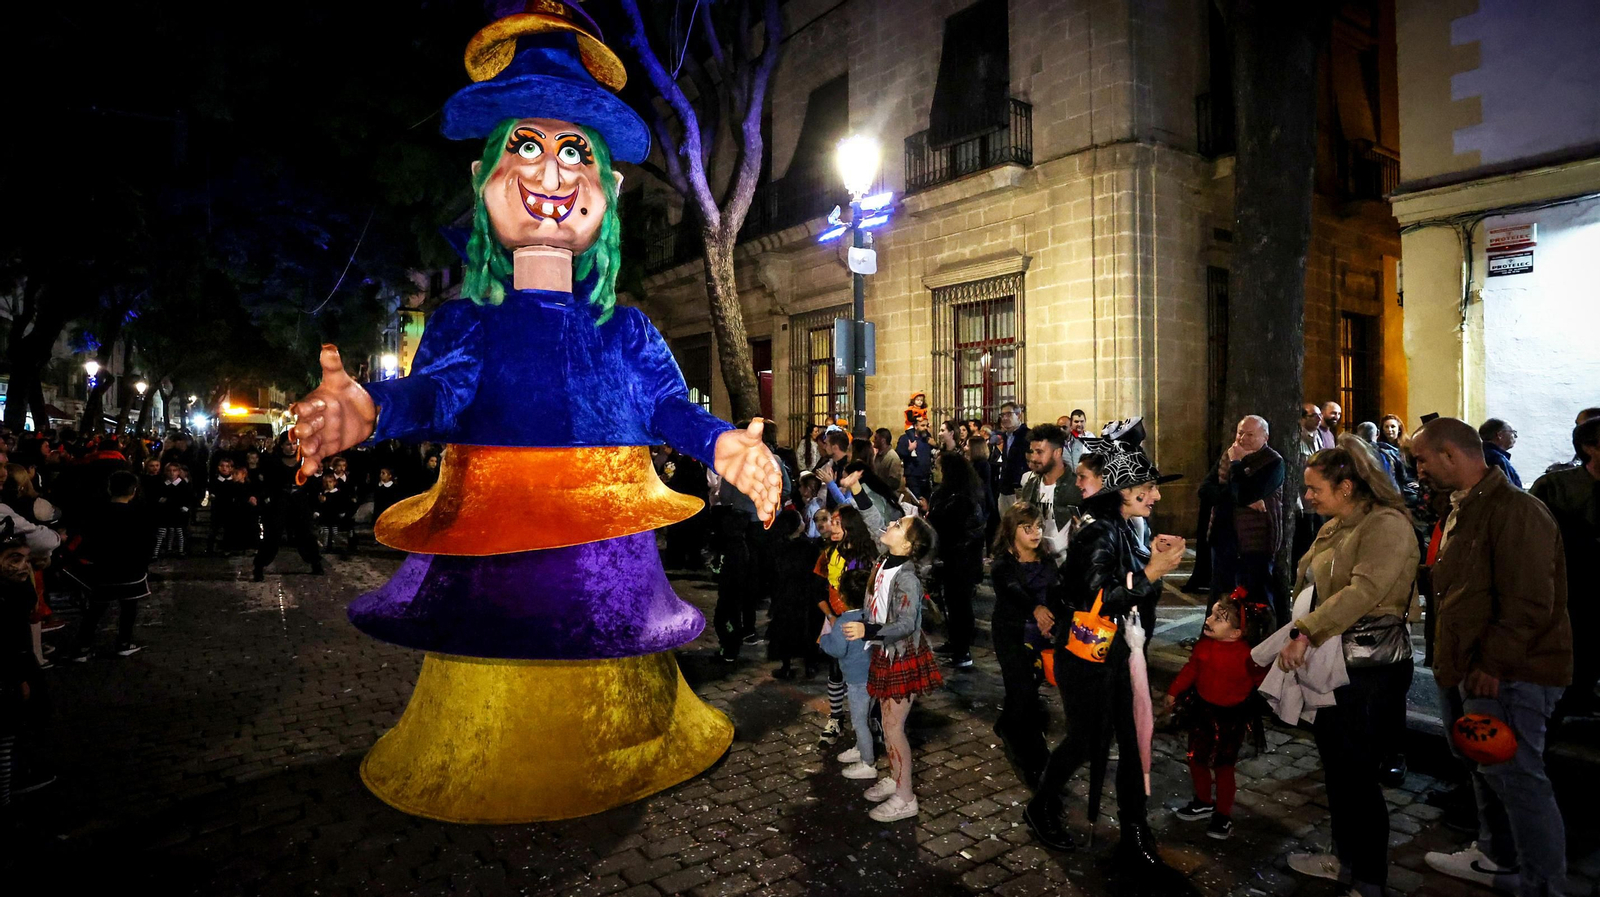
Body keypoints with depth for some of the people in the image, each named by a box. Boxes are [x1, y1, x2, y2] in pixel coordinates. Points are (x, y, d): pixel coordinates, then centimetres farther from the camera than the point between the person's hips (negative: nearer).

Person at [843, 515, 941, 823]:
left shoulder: (907, 578, -25)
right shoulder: (884, 566, 0)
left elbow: (906, 625, -27)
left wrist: (868, 631, -36)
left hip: (903, 657, -8)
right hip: (886, 654, 8)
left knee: (894, 727, 1)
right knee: (888, 722, 19)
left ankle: (905, 798, 15)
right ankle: (894, 779, 37)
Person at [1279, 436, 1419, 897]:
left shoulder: (1386, 526, -16)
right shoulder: (1333, 528, 12)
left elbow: (1365, 591, -29)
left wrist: (1304, 633, -32)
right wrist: (1300, 640, 11)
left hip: (1370, 668, -9)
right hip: (1332, 663, 9)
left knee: (1356, 773, 1)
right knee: (1335, 764, 17)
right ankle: (1346, 858, 33)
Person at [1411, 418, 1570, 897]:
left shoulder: (1515, 510, -18)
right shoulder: (1465, 508, 14)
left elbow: (1529, 604, -22)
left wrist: (1492, 664, -19)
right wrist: (1452, 660, 17)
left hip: (1508, 675, -10)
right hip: (1472, 668, 10)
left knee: (1515, 775, -4)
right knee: (1485, 766, 20)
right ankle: (1497, 857, 36)